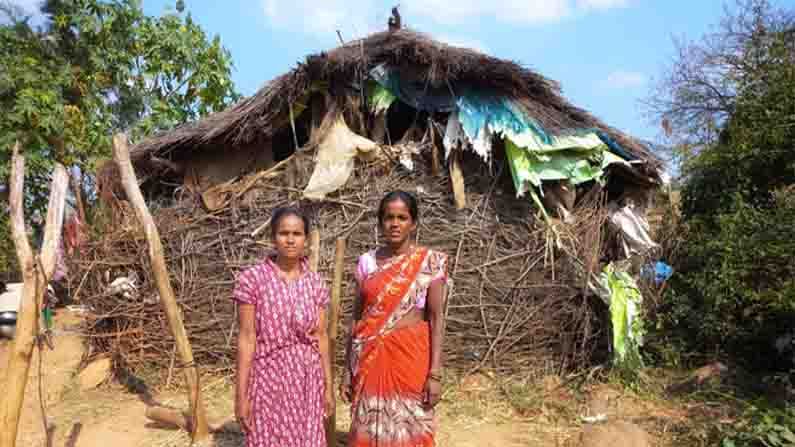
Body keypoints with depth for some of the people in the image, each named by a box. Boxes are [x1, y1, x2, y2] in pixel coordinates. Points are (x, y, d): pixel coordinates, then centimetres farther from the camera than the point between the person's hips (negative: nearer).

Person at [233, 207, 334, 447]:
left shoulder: (315, 283, 1)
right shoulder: (252, 279, -9)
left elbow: (321, 337, 5)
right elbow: (246, 338, -9)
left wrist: (328, 386, 7)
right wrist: (241, 394, -8)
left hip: (308, 381, 3)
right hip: (269, 378, -3)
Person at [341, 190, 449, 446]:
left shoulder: (429, 262, -5)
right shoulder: (367, 262, 3)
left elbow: (436, 318, -6)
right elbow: (356, 317, 6)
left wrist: (435, 373, -10)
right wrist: (348, 369, 4)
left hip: (412, 355, -2)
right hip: (372, 357, 3)